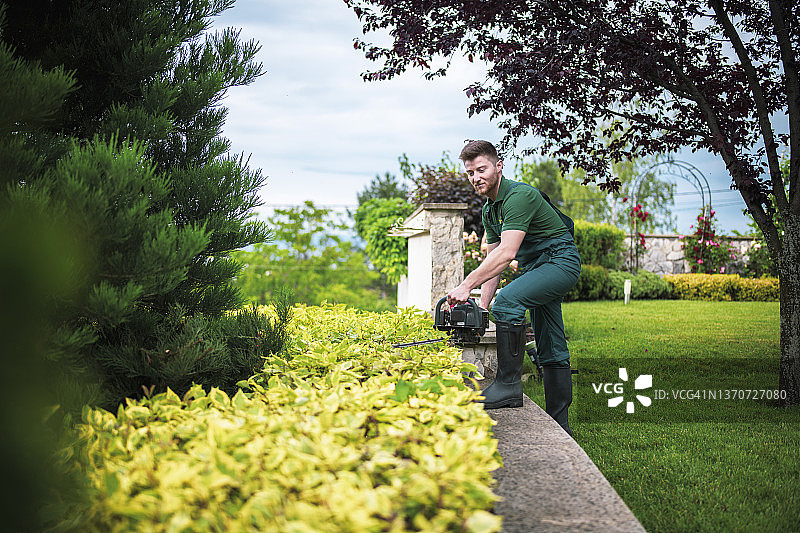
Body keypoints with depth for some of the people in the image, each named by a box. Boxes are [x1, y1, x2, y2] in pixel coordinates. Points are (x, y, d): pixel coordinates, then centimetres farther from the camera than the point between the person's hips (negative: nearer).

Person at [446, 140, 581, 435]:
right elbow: (492, 262, 12)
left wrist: (466, 286, -31)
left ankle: (509, 385, -23)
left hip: (560, 260, -10)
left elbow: (506, 253, -29)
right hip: (535, 267, 10)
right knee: (551, 351, 9)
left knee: (508, 301, -30)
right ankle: (559, 424, 14)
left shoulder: (518, 195, -20)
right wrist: (482, 308, 3)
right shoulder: (489, 211, 10)